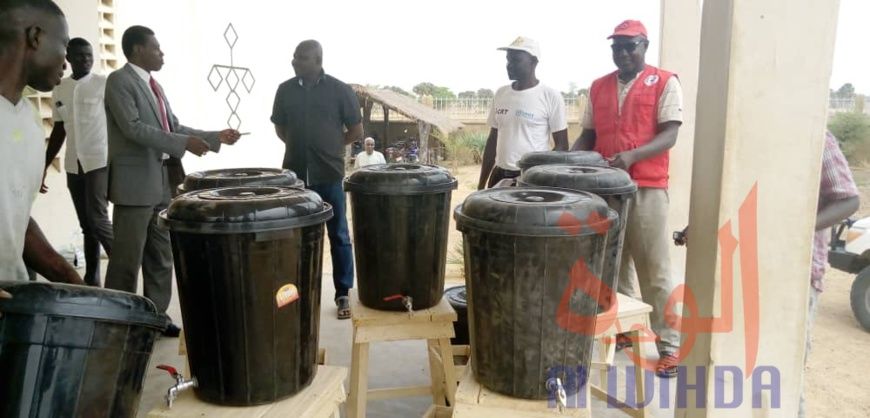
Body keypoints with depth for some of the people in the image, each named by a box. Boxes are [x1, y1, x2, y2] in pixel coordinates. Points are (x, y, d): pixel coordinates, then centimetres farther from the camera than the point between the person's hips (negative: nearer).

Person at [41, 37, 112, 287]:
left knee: (97, 218, -14)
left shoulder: (104, 85, -5)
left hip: (100, 161, -5)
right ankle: (92, 280, 17)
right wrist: (43, 166, 15)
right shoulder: (59, 90, 10)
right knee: (86, 224, 9)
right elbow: (59, 131, 15)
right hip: (73, 165, 5)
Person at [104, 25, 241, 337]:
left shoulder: (154, 86, 17)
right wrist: (184, 144, -24)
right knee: (127, 258, 0)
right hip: (135, 182, -9)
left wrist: (217, 138, 8)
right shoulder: (119, 81, -9)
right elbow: (133, 127, -20)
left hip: (160, 182, 9)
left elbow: (173, 127, 15)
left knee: (162, 256, 13)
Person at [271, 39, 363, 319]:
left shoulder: (340, 90, -4)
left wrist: (330, 146, 6)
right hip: (295, 174, 3)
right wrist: (301, 147, 10)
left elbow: (356, 132, 2)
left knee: (338, 236, 3)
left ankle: (343, 294, 13)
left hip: (329, 174, -3)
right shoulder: (285, 90, 6)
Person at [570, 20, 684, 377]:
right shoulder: (598, 87, 14)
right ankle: (623, 328, 26)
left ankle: (669, 345, 8)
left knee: (654, 270, -1)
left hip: (647, 188, -4)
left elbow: (669, 136, -8)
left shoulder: (665, 83, 0)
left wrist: (632, 156, -25)